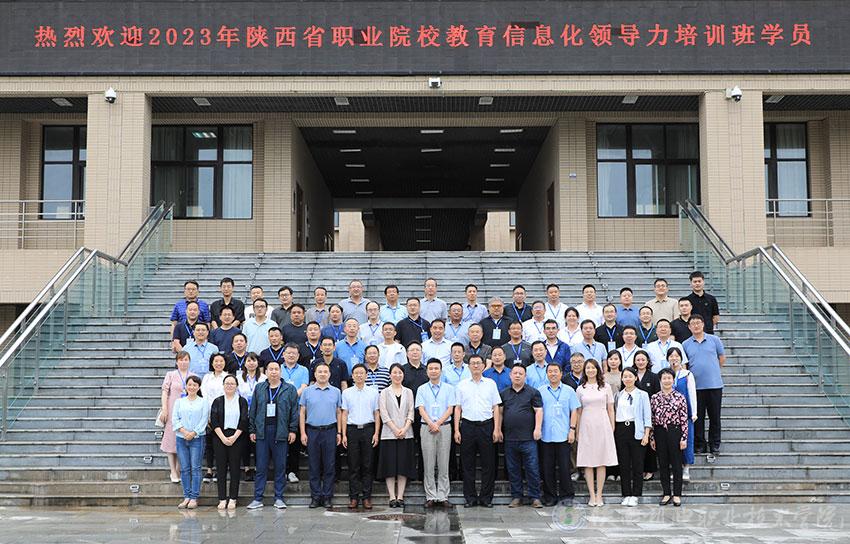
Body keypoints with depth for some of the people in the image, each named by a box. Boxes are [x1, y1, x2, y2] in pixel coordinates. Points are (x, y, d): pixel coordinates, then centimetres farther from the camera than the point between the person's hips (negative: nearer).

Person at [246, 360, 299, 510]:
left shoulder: (289, 389, 5)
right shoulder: (259, 388, 11)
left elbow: (294, 411, 2)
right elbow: (253, 410, 12)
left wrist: (293, 430, -4)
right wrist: (252, 430, 7)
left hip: (281, 432, -1)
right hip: (262, 431, 1)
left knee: (280, 466, 3)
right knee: (261, 467, 3)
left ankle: (279, 498, 11)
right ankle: (258, 498, 8)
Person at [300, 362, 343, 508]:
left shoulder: (336, 392, 7)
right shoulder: (307, 391, 5)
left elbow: (338, 413, 9)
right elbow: (302, 413, 5)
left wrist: (339, 433, 3)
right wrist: (303, 433, -3)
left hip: (330, 431, 0)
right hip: (312, 431, 0)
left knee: (329, 466, 2)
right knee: (314, 466, 3)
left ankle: (327, 497, 8)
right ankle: (315, 497, 10)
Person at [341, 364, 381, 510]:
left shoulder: (373, 392, 6)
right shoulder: (347, 393, 7)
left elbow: (377, 414, 6)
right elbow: (345, 414, 8)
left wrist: (376, 433, -1)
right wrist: (344, 434, 2)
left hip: (368, 428, 0)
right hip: (352, 429, 0)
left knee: (368, 465, 1)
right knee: (353, 465, 2)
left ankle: (367, 497, 6)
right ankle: (353, 497, 7)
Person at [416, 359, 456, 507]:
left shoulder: (449, 388, 8)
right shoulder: (422, 389, 9)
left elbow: (450, 409, 1)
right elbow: (421, 409, 0)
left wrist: (438, 423, -11)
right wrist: (431, 423, -15)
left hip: (444, 427, 0)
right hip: (427, 428, 0)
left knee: (443, 463, 0)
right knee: (428, 464, 0)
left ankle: (442, 496, 4)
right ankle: (431, 497, 3)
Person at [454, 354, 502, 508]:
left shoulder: (490, 384, 7)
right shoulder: (462, 385, 8)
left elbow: (496, 408, 6)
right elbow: (458, 408, 8)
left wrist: (496, 429, -3)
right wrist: (456, 430, 0)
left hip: (486, 425, -1)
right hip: (467, 425, 1)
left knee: (488, 463, 1)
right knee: (468, 464, 3)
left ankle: (486, 498, 8)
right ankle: (470, 498, 10)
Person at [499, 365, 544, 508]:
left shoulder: (533, 392, 3)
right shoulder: (503, 393, 12)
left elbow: (539, 411, -2)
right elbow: (500, 412, 14)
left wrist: (538, 428, -12)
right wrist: (498, 429, 7)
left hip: (528, 437, -3)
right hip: (510, 438, 3)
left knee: (532, 468, -4)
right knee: (513, 469, 8)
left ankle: (535, 497, 3)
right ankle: (516, 497, 15)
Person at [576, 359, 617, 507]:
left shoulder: (605, 387, 7)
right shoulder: (580, 389, 7)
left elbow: (610, 409, 8)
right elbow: (578, 412, 9)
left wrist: (612, 428, 3)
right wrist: (577, 431, 6)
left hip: (603, 426, 0)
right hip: (586, 427, 0)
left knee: (602, 462, 1)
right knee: (588, 463, 0)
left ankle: (599, 495, 7)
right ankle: (592, 495, 6)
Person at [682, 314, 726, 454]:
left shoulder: (714, 340, 4)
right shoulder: (685, 344, 6)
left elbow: (722, 358, 12)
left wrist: (713, 371, 12)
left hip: (714, 384, 0)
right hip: (695, 385, 1)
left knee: (715, 416, 5)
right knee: (698, 417, 5)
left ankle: (715, 444, 15)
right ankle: (700, 444, 14)